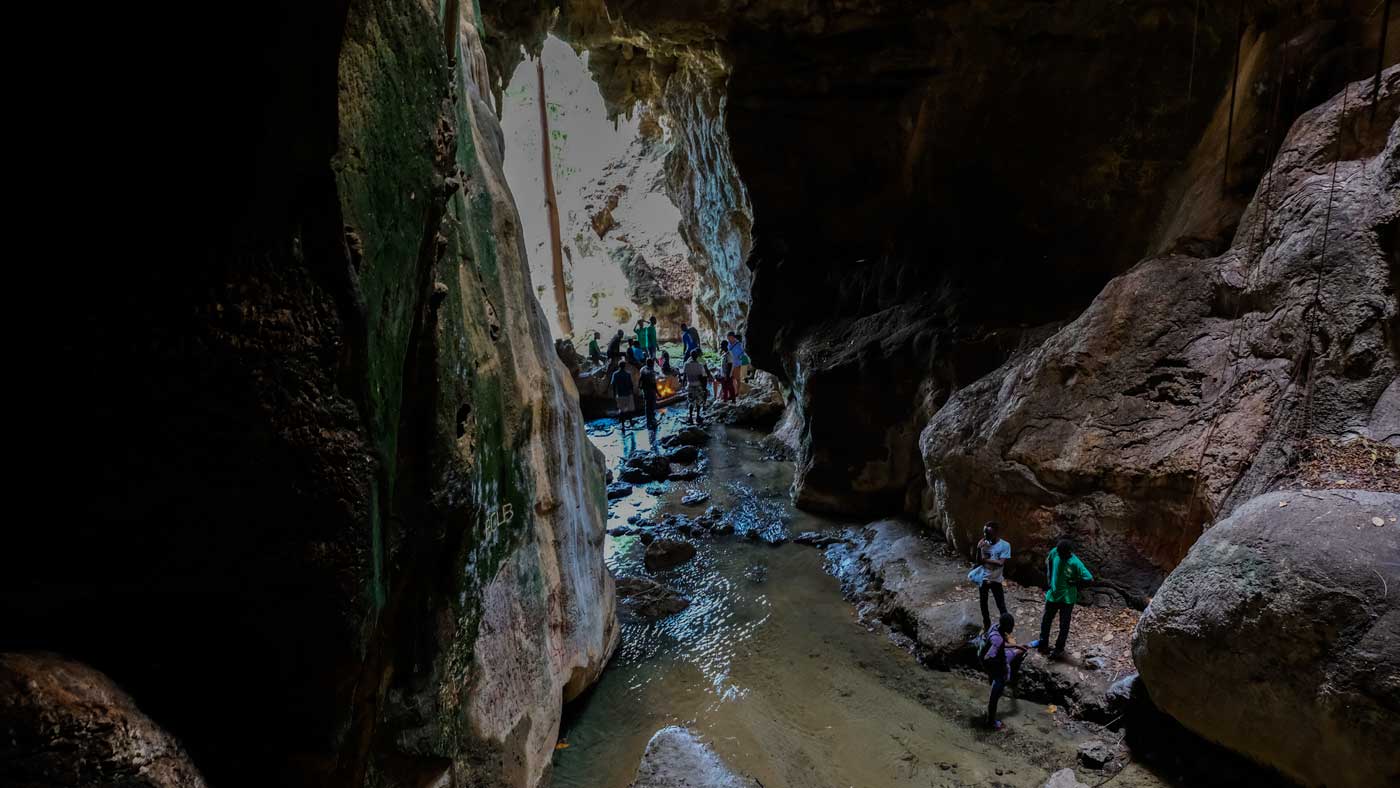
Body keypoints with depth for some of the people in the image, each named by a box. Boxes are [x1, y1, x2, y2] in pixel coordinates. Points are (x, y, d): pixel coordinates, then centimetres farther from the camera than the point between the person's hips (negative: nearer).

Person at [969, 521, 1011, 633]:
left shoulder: (1005, 545, -15)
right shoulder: (984, 544, -5)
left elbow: (1001, 563, -21)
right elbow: (979, 562, -6)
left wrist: (985, 560, -16)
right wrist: (979, 550, -21)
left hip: (996, 580, -4)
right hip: (983, 578, 4)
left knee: (1001, 606, 1)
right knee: (983, 604, 17)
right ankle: (986, 625, 36)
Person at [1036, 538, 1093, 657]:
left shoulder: (1075, 563, -25)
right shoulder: (1055, 552, -12)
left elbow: (1089, 578, -25)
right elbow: (1048, 561, 10)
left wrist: (1073, 582, -17)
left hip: (1067, 598, -5)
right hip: (1053, 594, 5)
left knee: (1064, 625, 10)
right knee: (1046, 620, 17)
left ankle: (1060, 648, 25)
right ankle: (1043, 642, 36)